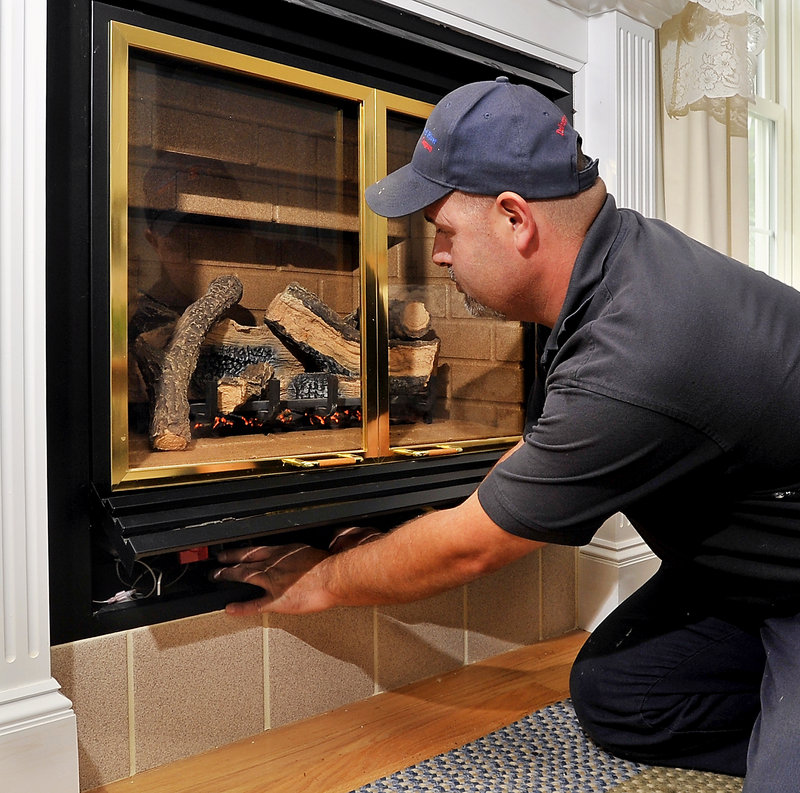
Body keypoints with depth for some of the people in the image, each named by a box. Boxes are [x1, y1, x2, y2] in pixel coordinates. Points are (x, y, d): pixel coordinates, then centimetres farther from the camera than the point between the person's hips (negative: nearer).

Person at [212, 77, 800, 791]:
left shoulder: (633, 372, -37)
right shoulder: (622, 245, -6)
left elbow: (469, 549, -23)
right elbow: (547, 442, 7)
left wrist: (320, 583, -6)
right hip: (740, 554, 8)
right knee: (611, 695, 2)